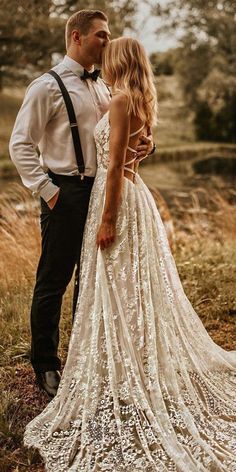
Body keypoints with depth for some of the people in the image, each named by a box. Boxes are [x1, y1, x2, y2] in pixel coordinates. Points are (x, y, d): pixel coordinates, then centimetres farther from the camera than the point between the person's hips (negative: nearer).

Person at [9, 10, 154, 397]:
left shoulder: (103, 88, 14)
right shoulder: (48, 86, -7)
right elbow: (21, 144, -9)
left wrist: (143, 145, -3)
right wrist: (46, 190, -15)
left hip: (102, 190, 7)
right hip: (67, 194, -7)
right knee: (53, 282, 2)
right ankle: (46, 366, 18)